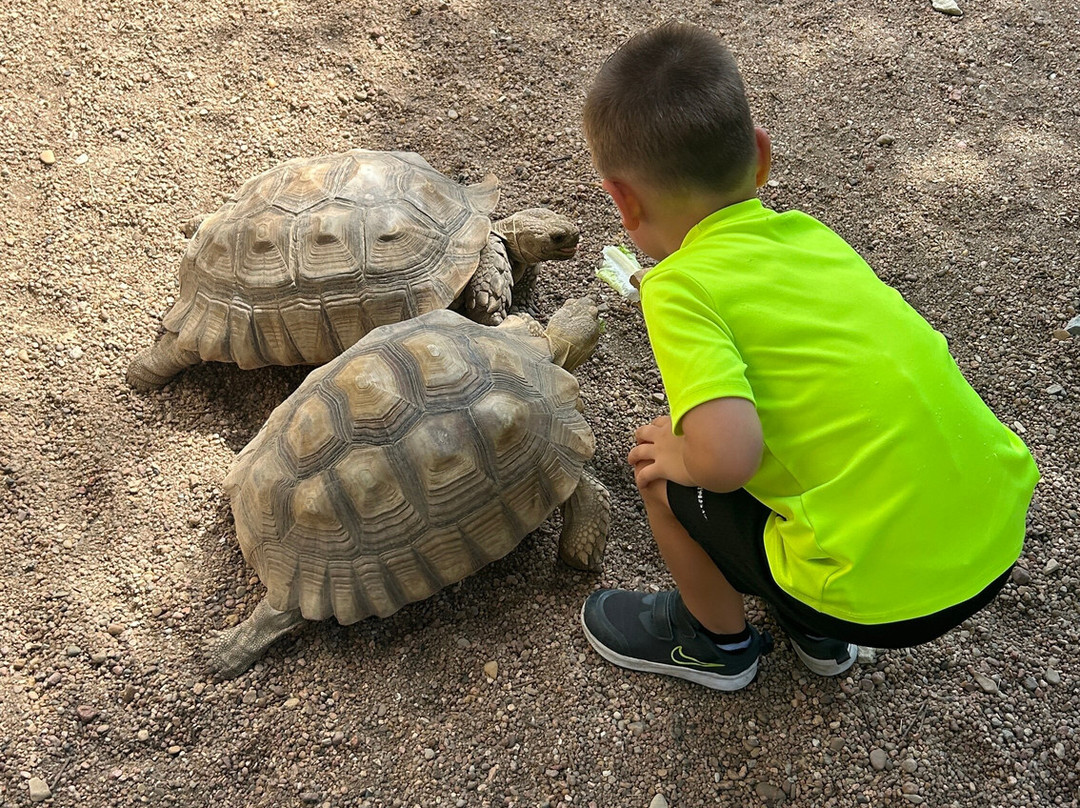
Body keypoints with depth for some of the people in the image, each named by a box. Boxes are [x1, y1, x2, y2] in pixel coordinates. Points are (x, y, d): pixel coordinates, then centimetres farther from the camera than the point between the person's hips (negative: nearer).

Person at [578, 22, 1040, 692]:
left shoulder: (681, 287, -13)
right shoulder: (809, 231, 8)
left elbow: (727, 454, -26)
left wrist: (679, 455, -3)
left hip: (887, 594, -7)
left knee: (666, 477, 7)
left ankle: (718, 641, 34)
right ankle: (822, 634, 40)